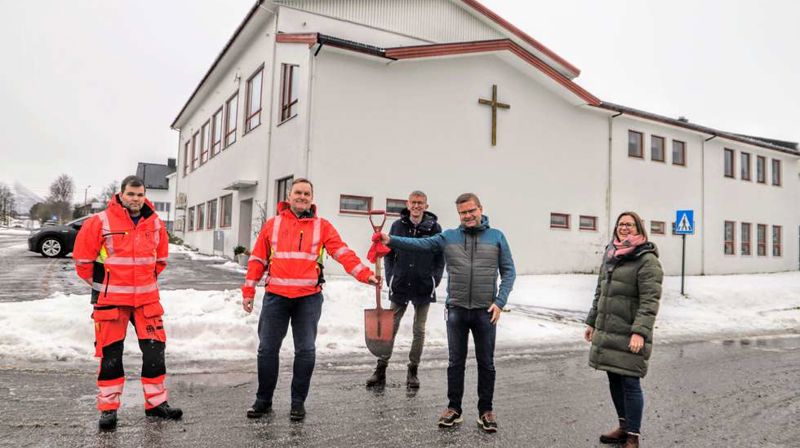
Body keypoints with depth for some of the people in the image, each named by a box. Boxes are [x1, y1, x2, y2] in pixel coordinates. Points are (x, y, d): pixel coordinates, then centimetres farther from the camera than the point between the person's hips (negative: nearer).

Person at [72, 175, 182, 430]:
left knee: (155, 349, 5)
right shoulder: (100, 222, -10)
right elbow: (82, 258, -2)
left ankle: (156, 403, 19)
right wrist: (100, 285, 5)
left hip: (147, 299, 4)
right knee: (110, 354, 5)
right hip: (111, 300, -3)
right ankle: (108, 408, 19)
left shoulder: (155, 224, 3)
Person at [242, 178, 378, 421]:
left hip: (309, 298, -1)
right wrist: (248, 291, 4)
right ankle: (263, 400, 24)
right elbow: (257, 259, 9)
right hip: (276, 296, 1)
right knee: (267, 349, 8)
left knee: (306, 351, 4)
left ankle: (298, 401, 19)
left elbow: (343, 253, -5)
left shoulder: (322, 227, 5)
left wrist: (364, 274, -18)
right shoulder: (272, 224, 8)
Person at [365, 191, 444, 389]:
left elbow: (440, 257, 3)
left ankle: (413, 371, 22)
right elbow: (388, 254, 7)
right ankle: (380, 370, 15)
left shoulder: (434, 227, -1)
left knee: (419, 331, 9)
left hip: (424, 288, -1)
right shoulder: (397, 225, 2)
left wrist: (435, 280, -5)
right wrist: (390, 278, 0)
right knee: (390, 328, 6)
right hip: (399, 287, 1)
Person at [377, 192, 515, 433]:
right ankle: (454, 408, 25)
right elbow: (419, 243, -9)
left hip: (485, 311, 0)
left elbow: (508, 271, 1)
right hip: (456, 310, 1)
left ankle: (486, 410, 24)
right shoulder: (448, 237, 3)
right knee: (455, 362, 11)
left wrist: (500, 301, -10)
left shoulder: (497, 237, 2)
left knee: (486, 363, 10)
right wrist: (390, 240, -23)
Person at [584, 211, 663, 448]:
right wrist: (592, 322, 19)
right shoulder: (610, 255, 14)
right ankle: (624, 427, 30)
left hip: (629, 336, -7)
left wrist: (640, 332, -24)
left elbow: (650, 301, -16)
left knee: (630, 383, -2)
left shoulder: (647, 260, -9)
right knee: (614, 380, 14)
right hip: (607, 332, 7)